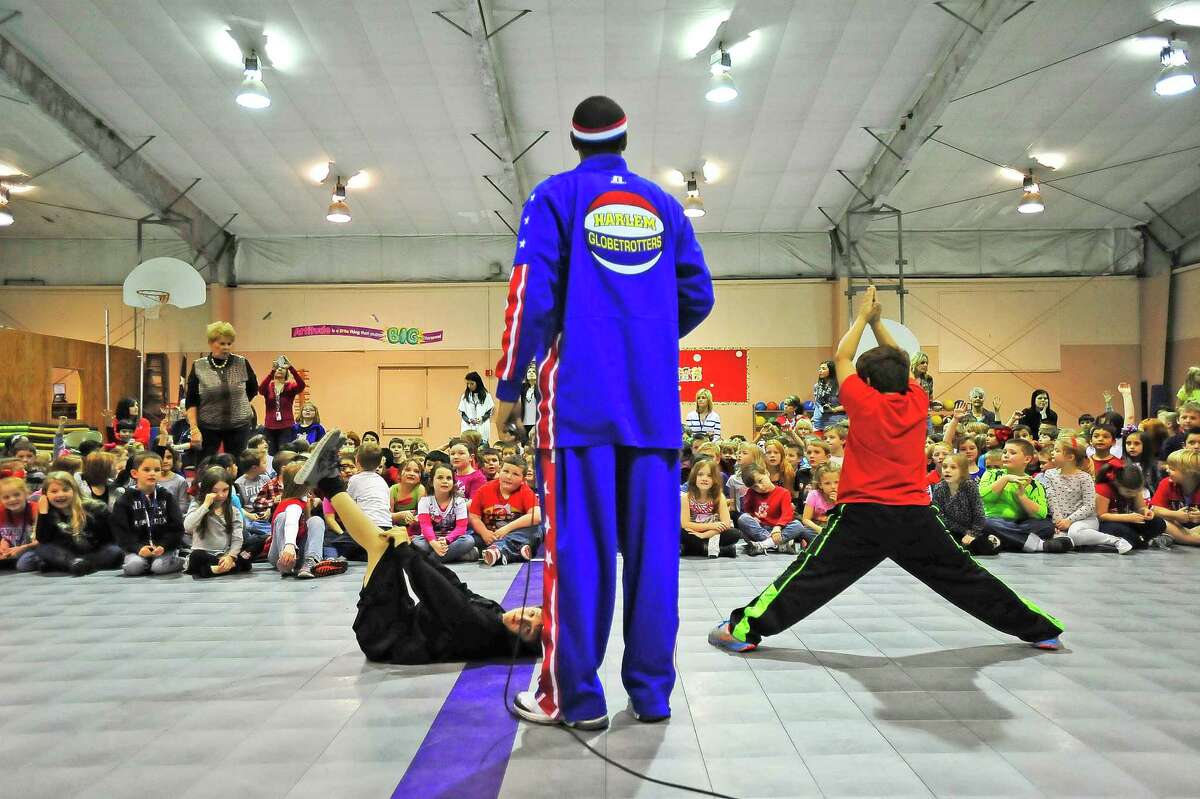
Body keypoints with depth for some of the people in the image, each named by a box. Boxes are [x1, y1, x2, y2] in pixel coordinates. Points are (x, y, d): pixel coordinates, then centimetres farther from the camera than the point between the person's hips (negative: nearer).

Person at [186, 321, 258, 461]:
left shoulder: (242, 364, -1)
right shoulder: (198, 367, -2)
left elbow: (253, 389, 15)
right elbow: (191, 401, -2)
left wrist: (239, 404, 8)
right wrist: (194, 428, -10)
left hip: (239, 425, 1)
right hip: (208, 427, -1)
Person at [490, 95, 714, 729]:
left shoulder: (557, 196, 3)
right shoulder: (663, 204, 14)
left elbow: (531, 295, -7)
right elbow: (698, 297, 15)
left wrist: (507, 388, 2)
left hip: (579, 398, -3)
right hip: (655, 403, 4)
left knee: (576, 544, 1)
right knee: (652, 543, 6)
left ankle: (572, 696, 7)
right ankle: (651, 693, 13)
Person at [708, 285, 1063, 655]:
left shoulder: (864, 404, -6)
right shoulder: (918, 403, 3)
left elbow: (842, 358, 8)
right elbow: (898, 362, 21)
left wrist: (864, 316, 18)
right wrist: (876, 321, 23)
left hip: (864, 515, -4)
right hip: (917, 516, 4)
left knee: (812, 576, -3)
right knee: (963, 577, 17)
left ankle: (742, 630, -6)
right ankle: (1040, 630, 29)